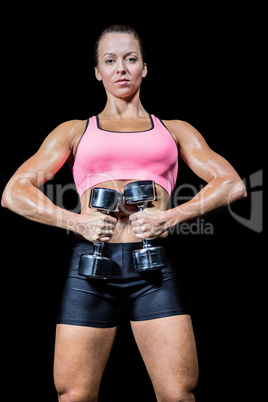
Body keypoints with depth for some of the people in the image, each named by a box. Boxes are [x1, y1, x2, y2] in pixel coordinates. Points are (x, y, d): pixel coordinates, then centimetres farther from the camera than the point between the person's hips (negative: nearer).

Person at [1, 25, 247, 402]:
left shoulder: (175, 130, 21)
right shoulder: (75, 131, 20)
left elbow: (232, 184, 10)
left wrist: (171, 217, -6)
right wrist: (75, 221, -5)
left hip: (154, 270, 0)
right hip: (91, 263, 0)